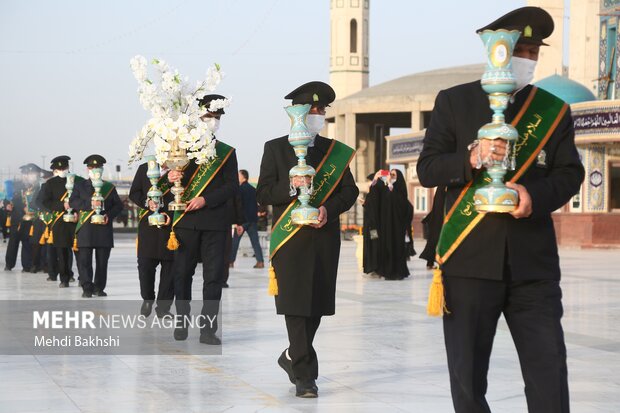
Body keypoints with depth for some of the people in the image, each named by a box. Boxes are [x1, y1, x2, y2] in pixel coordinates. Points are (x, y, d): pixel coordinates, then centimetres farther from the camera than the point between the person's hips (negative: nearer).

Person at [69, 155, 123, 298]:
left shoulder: (110, 187, 14)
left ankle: (99, 287, 12)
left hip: (104, 229, 2)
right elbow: (72, 202, -2)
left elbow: (118, 205, 10)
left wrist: (109, 215, -8)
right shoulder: (80, 186, 10)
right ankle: (87, 288, -1)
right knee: (84, 260, -5)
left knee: (102, 260, 4)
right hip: (86, 229, -1)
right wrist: (89, 204, -16)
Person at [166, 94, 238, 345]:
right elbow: (178, 180, 5)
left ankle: (208, 330, 0)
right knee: (182, 273, 5)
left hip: (215, 223, 0)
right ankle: (181, 323, 18)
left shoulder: (227, 152, 9)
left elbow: (232, 186, 1)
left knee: (213, 277, -3)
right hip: (186, 221, 0)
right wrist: (172, 178, -20)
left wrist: (206, 199, -13)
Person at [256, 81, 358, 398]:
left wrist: (329, 209, -9)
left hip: (325, 238, 3)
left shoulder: (336, 151, 12)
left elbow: (349, 191, 10)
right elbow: (263, 193, 0)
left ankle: (293, 357, 31)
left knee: (317, 303, 9)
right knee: (296, 304, -8)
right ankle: (304, 373, -6)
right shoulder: (275, 148, 5)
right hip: (290, 238, -3)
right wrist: (291, 185, -18)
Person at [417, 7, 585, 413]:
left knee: (549, 371, -3)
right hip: (470, 258, -1)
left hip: (534, 261, 1)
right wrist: (472, 159, -19)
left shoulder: (554, 110, 10)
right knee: (468, 373, 7)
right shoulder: (454, 101, 5)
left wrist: (535, 194, -15)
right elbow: (427, 169, 1)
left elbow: (570, 174, 7)